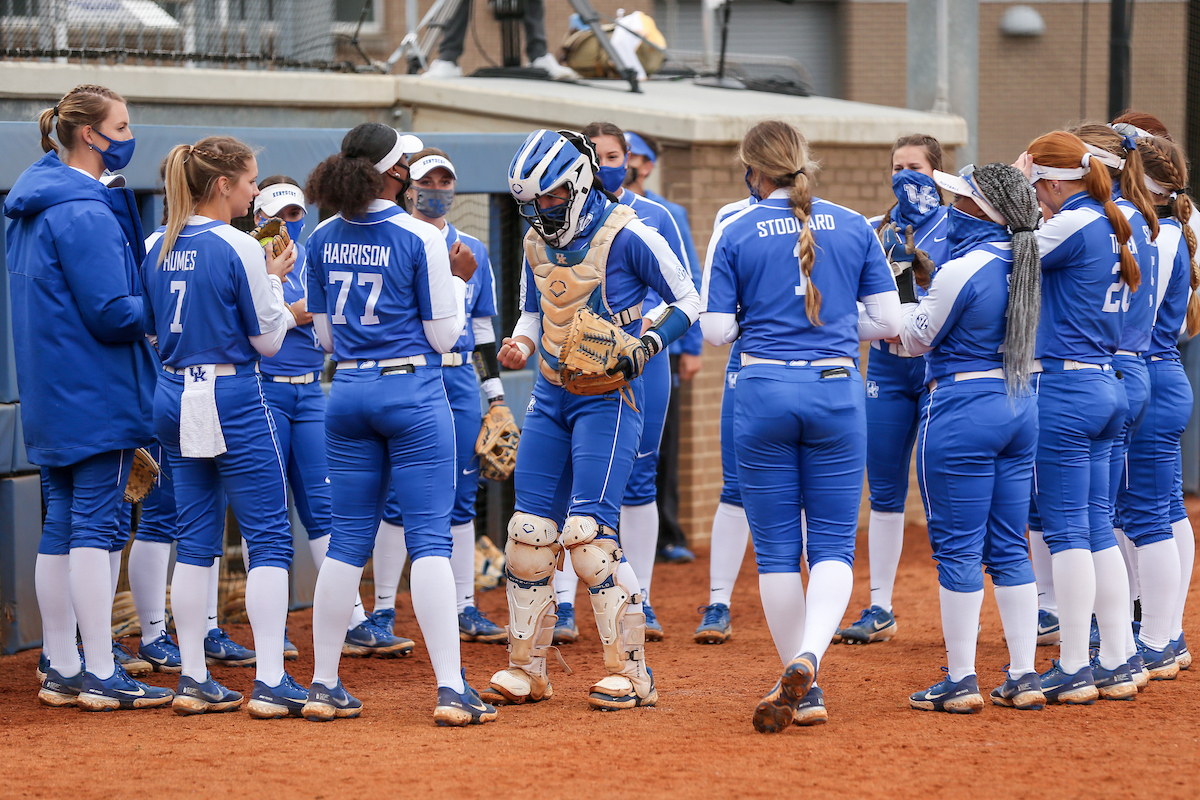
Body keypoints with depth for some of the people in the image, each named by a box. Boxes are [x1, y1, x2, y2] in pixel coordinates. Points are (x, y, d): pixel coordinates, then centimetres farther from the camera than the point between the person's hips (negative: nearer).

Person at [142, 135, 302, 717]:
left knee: (195, 540, 12)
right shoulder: (238, 248, -13)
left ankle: (193, 681, 12)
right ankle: (270, 684, -6)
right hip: (232, 399, -7)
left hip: (173, 399, 7)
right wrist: (275, 280, 5)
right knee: (269, 538, -1)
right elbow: (268, 340, -9)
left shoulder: (160, 249, 6)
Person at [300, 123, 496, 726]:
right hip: (413, 391, -5)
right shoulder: (419, 238, -10)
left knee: (347, 540, 10)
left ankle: (324, 686, 12)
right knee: (430, 538, -4)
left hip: (347, 393, 5)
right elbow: (443, 336, -6)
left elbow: (325, 336, 11)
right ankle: (451, 690, -9)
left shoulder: (323, 239, 5)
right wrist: (458, 280, 7)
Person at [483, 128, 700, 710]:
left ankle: (631, 670, -7)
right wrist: (521, 343, 1)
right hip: (550, 396, 7)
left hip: (609, 397, -7)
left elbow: (687, 300, -4)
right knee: (528, 530, 4)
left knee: (587, 530, -16)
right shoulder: (537, 245, 8)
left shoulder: (627, 236, -12)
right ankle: (527, 667, 15)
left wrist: (649, 343, -20)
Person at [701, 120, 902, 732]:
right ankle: (810, 654, -21)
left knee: (776, 548, 9)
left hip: (764, 393, -1)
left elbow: (716, 331, -1)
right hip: (836, 391, 1)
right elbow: (887, 320, 4)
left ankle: (797, 684, 12)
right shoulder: (855, 227, 4)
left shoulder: (735, 233, -1)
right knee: (833, 544, 4)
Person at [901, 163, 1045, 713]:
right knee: (1009, 549, 12)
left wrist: (910, 317, 15)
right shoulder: (1026, 264, 4)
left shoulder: (963, 269, -18)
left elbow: (917, 338, -5)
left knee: (957, 550, -1)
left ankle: (961, 682, 2)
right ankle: (1023, 679, 12)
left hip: (962, 407, -8)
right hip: (1020, 408, 8)